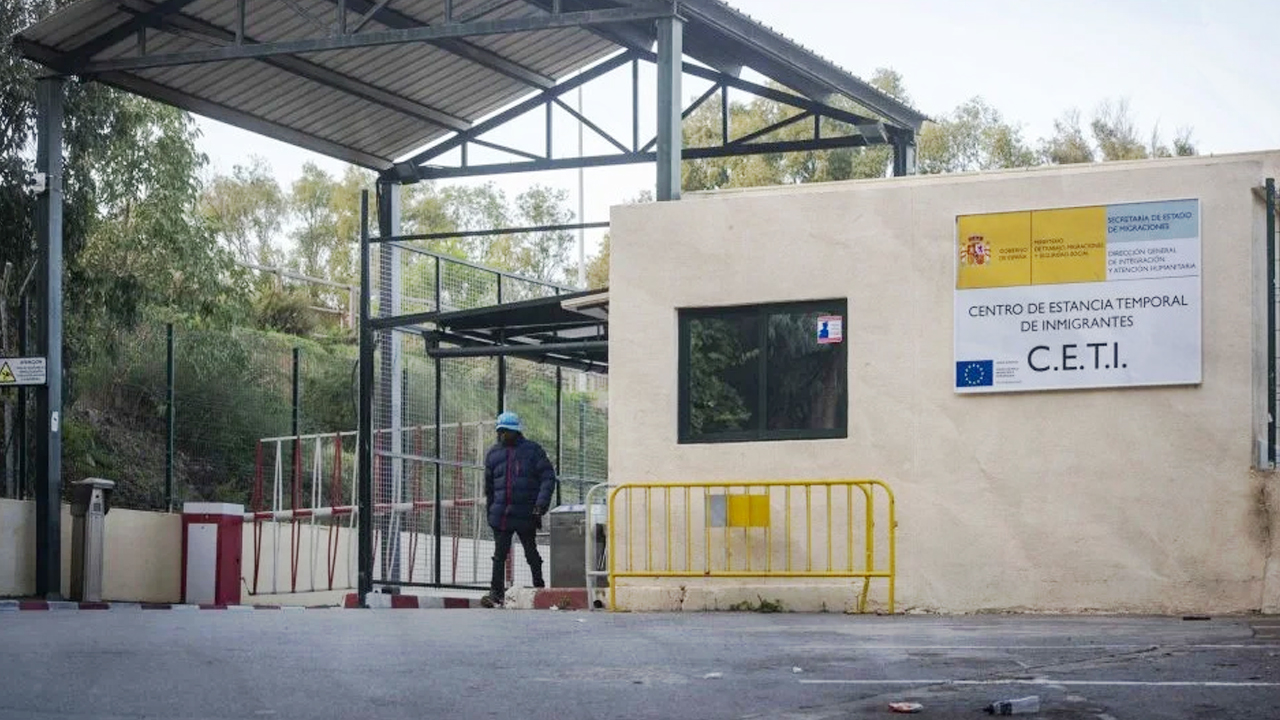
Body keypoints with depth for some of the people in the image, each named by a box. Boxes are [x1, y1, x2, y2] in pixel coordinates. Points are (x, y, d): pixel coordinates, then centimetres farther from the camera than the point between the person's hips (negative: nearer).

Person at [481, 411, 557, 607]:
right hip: (500, 515, 3)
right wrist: (490, 509, 14)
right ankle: (496, 592, 0)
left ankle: (539, 588, 20)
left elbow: (548, 477, -3)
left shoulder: (532, 450, 0)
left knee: (531, 553, 8)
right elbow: (489, 486, 19)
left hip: (526, 515, -3)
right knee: (499, 555, -1)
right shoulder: (493, 454, 11)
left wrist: (541, 504, -14)